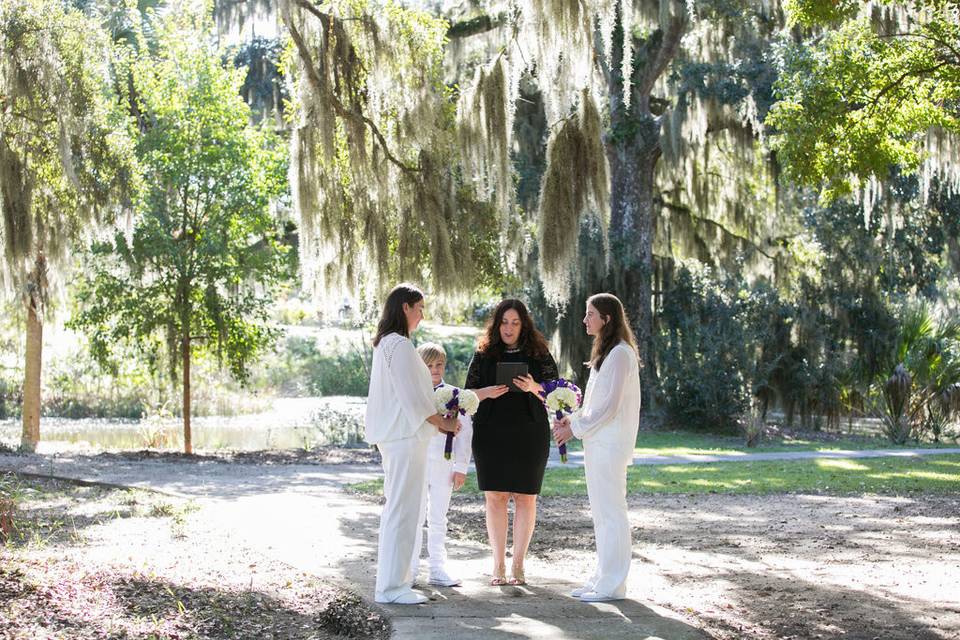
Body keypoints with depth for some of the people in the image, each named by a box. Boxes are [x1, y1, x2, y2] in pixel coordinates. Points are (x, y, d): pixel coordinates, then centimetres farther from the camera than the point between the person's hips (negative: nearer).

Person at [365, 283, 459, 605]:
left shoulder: (385, 344, 16)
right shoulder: (400, 345, -15)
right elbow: (413, 398, -17)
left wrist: (437, 419, 17)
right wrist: (444, 423, -5)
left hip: (393, 434, 11)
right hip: (405, 436, -11)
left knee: (396, 508, 15)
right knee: (402, 509, -7)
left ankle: (391, 579, 21)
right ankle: (391, 586, -5)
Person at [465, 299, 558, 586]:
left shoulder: (539, 354, 5)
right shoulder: (484, 355, 8)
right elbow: (469, 394, 10)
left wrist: (533, 388, -16)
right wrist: (488, 392, -12)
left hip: (529, 433, -1)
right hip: (491, 434, 1)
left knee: (525, 497, 0)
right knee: (495, 497, 0)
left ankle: (519, 563, 9)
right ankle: (499, 565, 8)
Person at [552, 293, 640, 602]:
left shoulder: (620, 354, -14)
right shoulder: (606, 352, 17)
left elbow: (609, 406, -18)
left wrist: (576, 429, -12)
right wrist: (572, 419, 9)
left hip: (609, 445, -10)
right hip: (598, 443, 10)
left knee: (610, 513, -6)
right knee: (601, 514, 13)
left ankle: (612, 585, -1)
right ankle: (602, 579, 19)